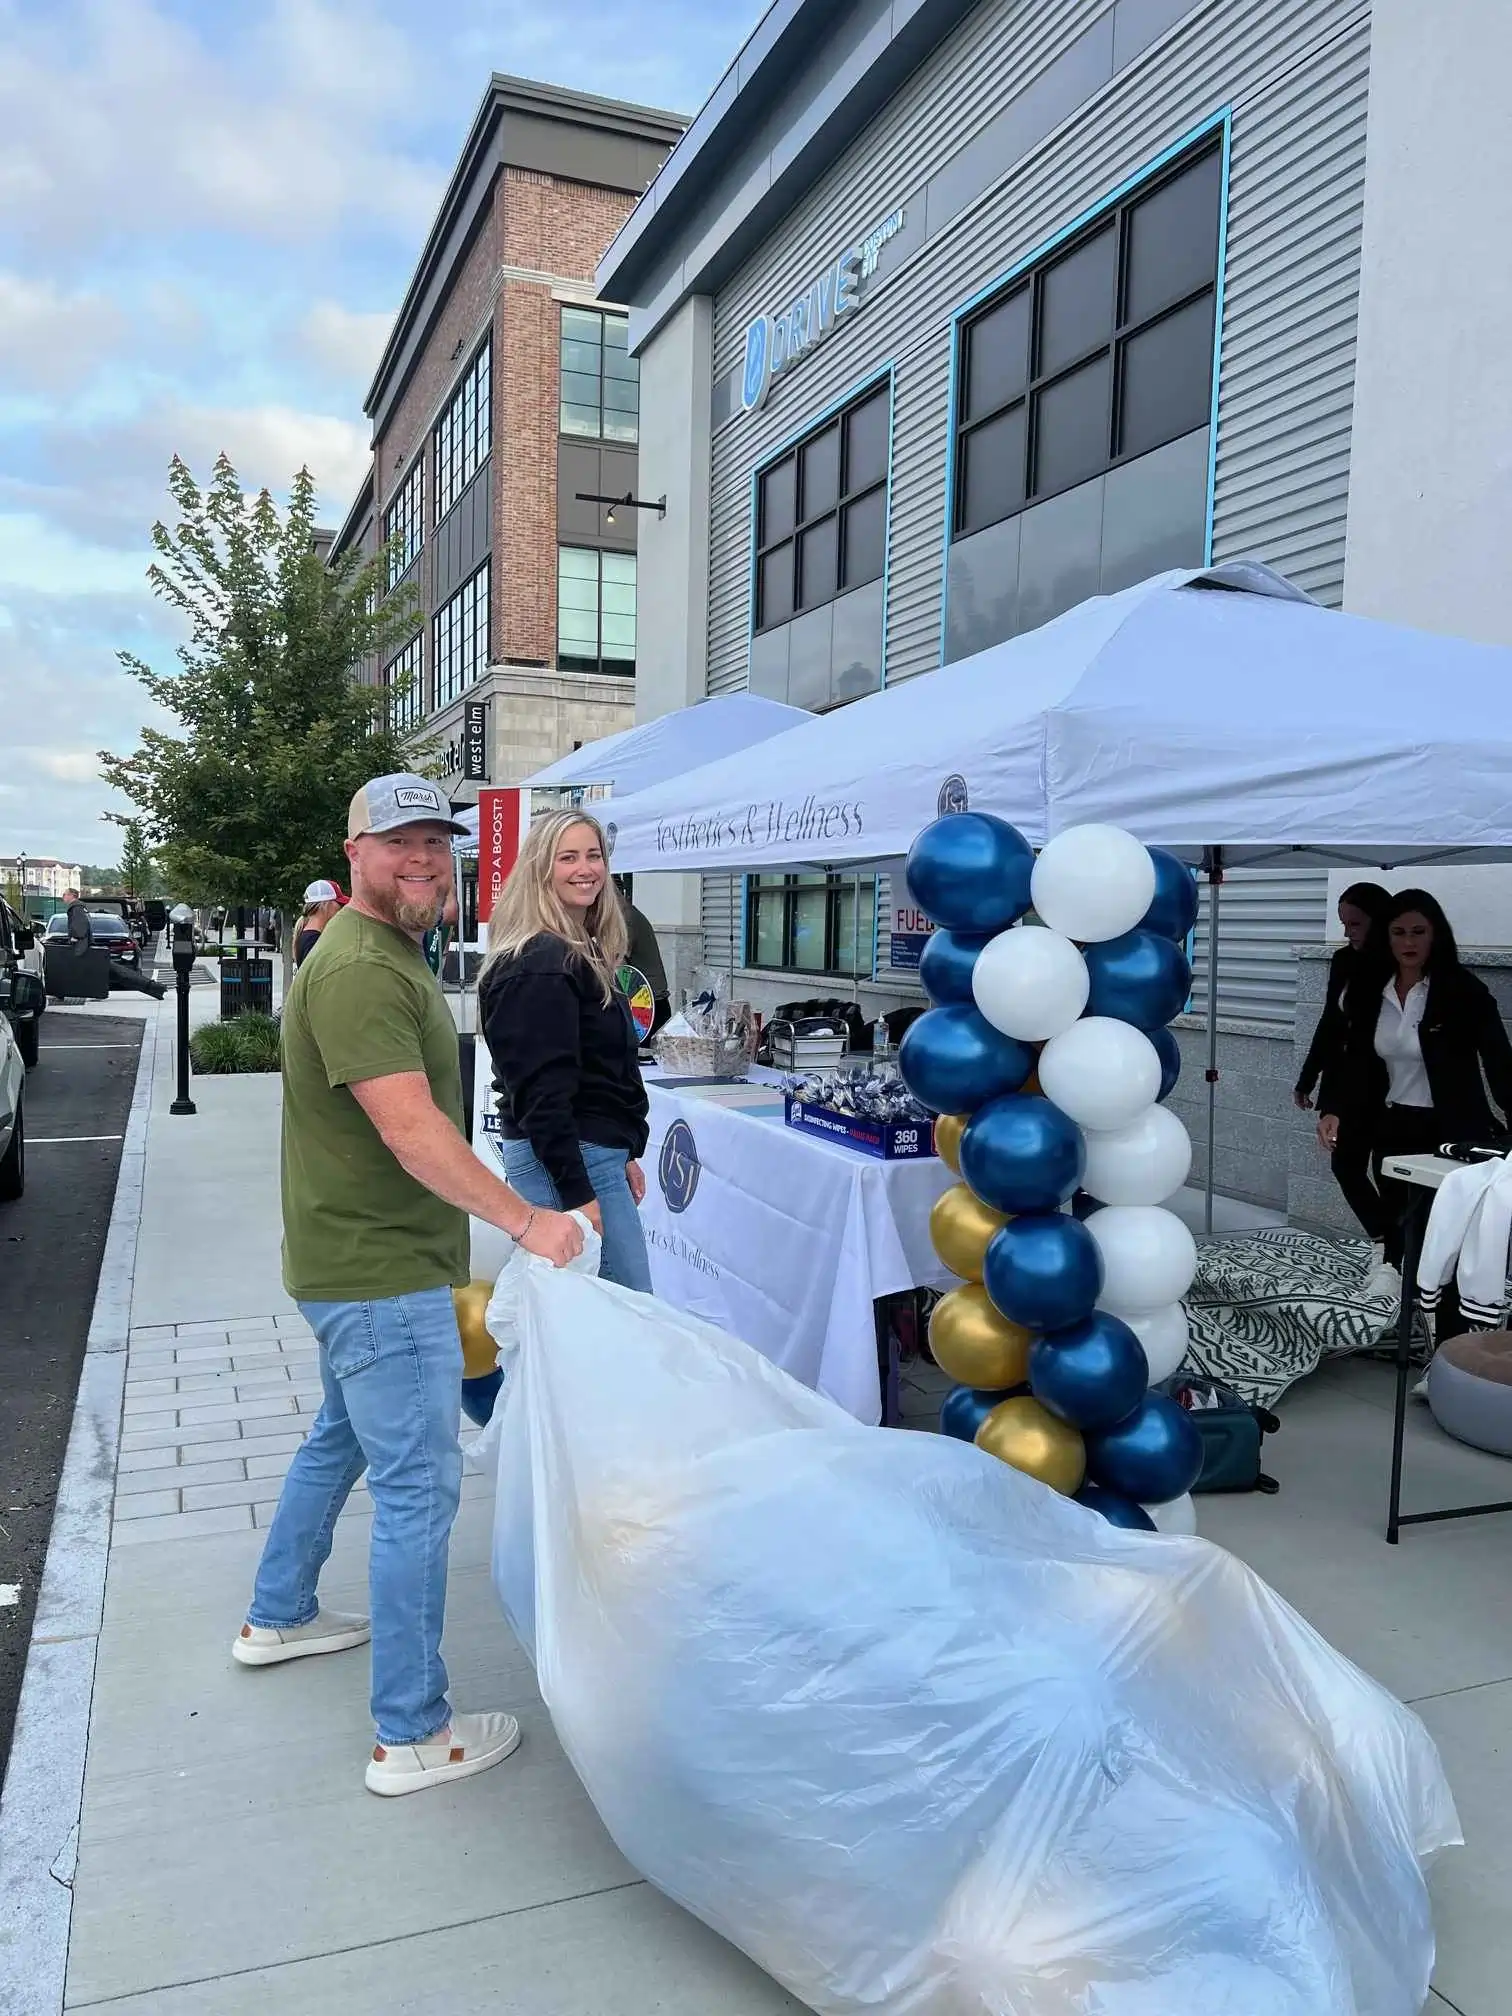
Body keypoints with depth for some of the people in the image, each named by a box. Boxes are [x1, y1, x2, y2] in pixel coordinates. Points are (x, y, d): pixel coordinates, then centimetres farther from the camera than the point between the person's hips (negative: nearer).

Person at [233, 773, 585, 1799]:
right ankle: (413, 1734, 11)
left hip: (365, 1263, 11)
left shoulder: (390, 955, 13)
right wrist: (527, 1222, -26)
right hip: (380, 1275, -11)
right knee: (419, 1489, -3)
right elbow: (415, 1133, -30)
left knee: (341, 1439, 27)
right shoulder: (360, 971, -22)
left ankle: (278, 1616, 47)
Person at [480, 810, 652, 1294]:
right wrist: (577, 1193, -22)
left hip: (596, 1152, 10)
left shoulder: (584, 954, 15)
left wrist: (625, 1154, 21)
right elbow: (542, 1089, -21)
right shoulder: (541, 965, -16)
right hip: (563, 1162, -10)